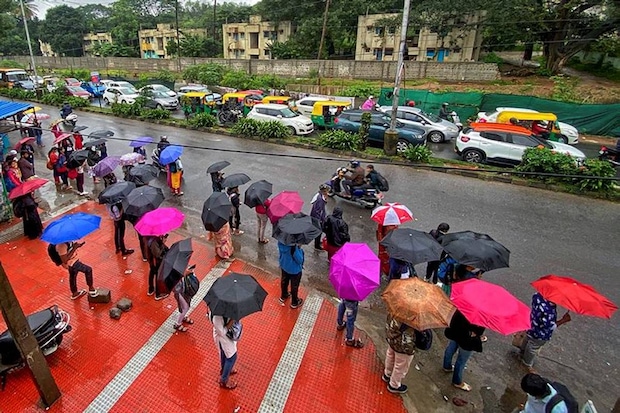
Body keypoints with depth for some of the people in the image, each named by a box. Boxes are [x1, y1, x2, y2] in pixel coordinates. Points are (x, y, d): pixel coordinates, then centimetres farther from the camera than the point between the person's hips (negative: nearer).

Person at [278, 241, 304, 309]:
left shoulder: (280, 242, -19)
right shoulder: (294, 247, -41)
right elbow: (299, 260, -28)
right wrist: (299, 249, -18)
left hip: (284, 266, 6)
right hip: (294, 269, -6)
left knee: (284, 281, 30)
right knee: (294, 286, 19)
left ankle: (283, 296, 55)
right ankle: (294, 303, 42)